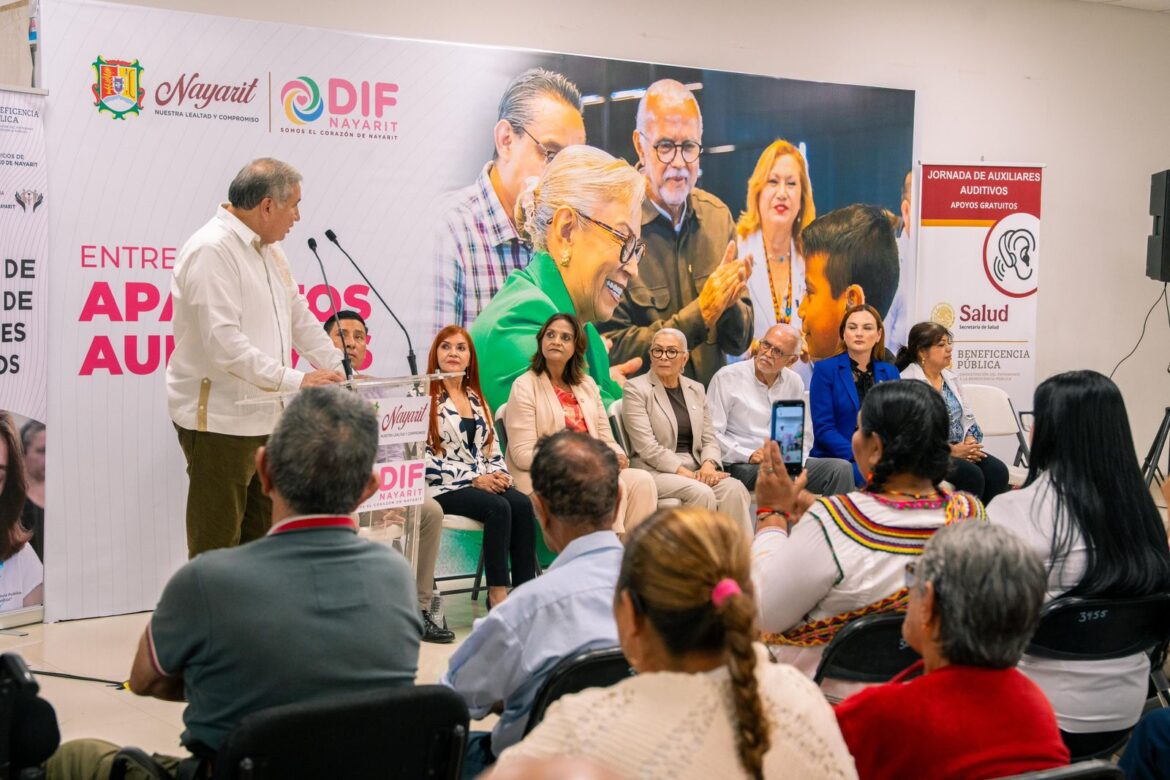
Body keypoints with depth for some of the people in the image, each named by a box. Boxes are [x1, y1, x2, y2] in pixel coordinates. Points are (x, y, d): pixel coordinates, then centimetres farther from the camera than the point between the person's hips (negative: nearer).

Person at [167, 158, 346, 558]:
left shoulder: (269, 251, 13)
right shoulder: (211, 250, -17)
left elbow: (300, 317, 20)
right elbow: (224, 343, -25)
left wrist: (343, 374, 14)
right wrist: (294, 380, -26)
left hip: (263, 417, 10)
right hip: (219, 420, -9)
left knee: (261, 534, 16)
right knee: (218, 544, -2)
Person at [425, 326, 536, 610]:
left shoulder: (476, 398, 19)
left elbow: (492, 447, 18)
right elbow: (423, 457, -11)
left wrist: (500, 474, -5)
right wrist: (474, 480, -15)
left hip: (484, 481, 6)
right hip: (443, 486, -6)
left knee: (522, 504, -25)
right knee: (498, 508, -32)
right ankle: (497, 594, -28)